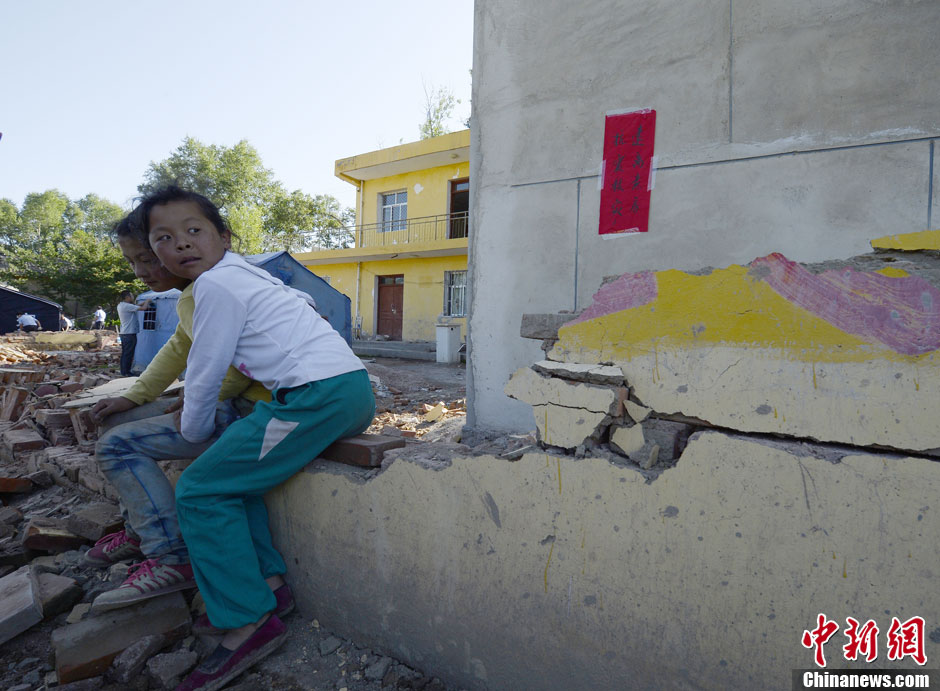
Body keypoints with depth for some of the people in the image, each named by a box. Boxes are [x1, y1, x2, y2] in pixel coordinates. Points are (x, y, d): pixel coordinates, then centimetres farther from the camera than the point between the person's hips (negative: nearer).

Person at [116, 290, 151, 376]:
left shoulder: (120, 305, 13)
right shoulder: (127, 306, -17)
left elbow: (135, 306, 21)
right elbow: (143, 308, -18)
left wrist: (144, 303, 12)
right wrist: (147, 302, 0)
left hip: (124, 333, 10)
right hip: (130, 334, -10)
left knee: (124, 353, 14)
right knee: (128, 354, -4)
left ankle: (123, 371, 20)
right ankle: (126, 372, -1)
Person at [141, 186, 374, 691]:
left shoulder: (216, 283, -3)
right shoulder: (247, 274, 26)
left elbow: (205, 374, 1)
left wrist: (192, 432, 19)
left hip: (319, 393, -10)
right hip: (352, 387, 10)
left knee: (200, 490, -1)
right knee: (230, 463, 21)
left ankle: (248, 622, 3)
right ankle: (265, 577, 23)